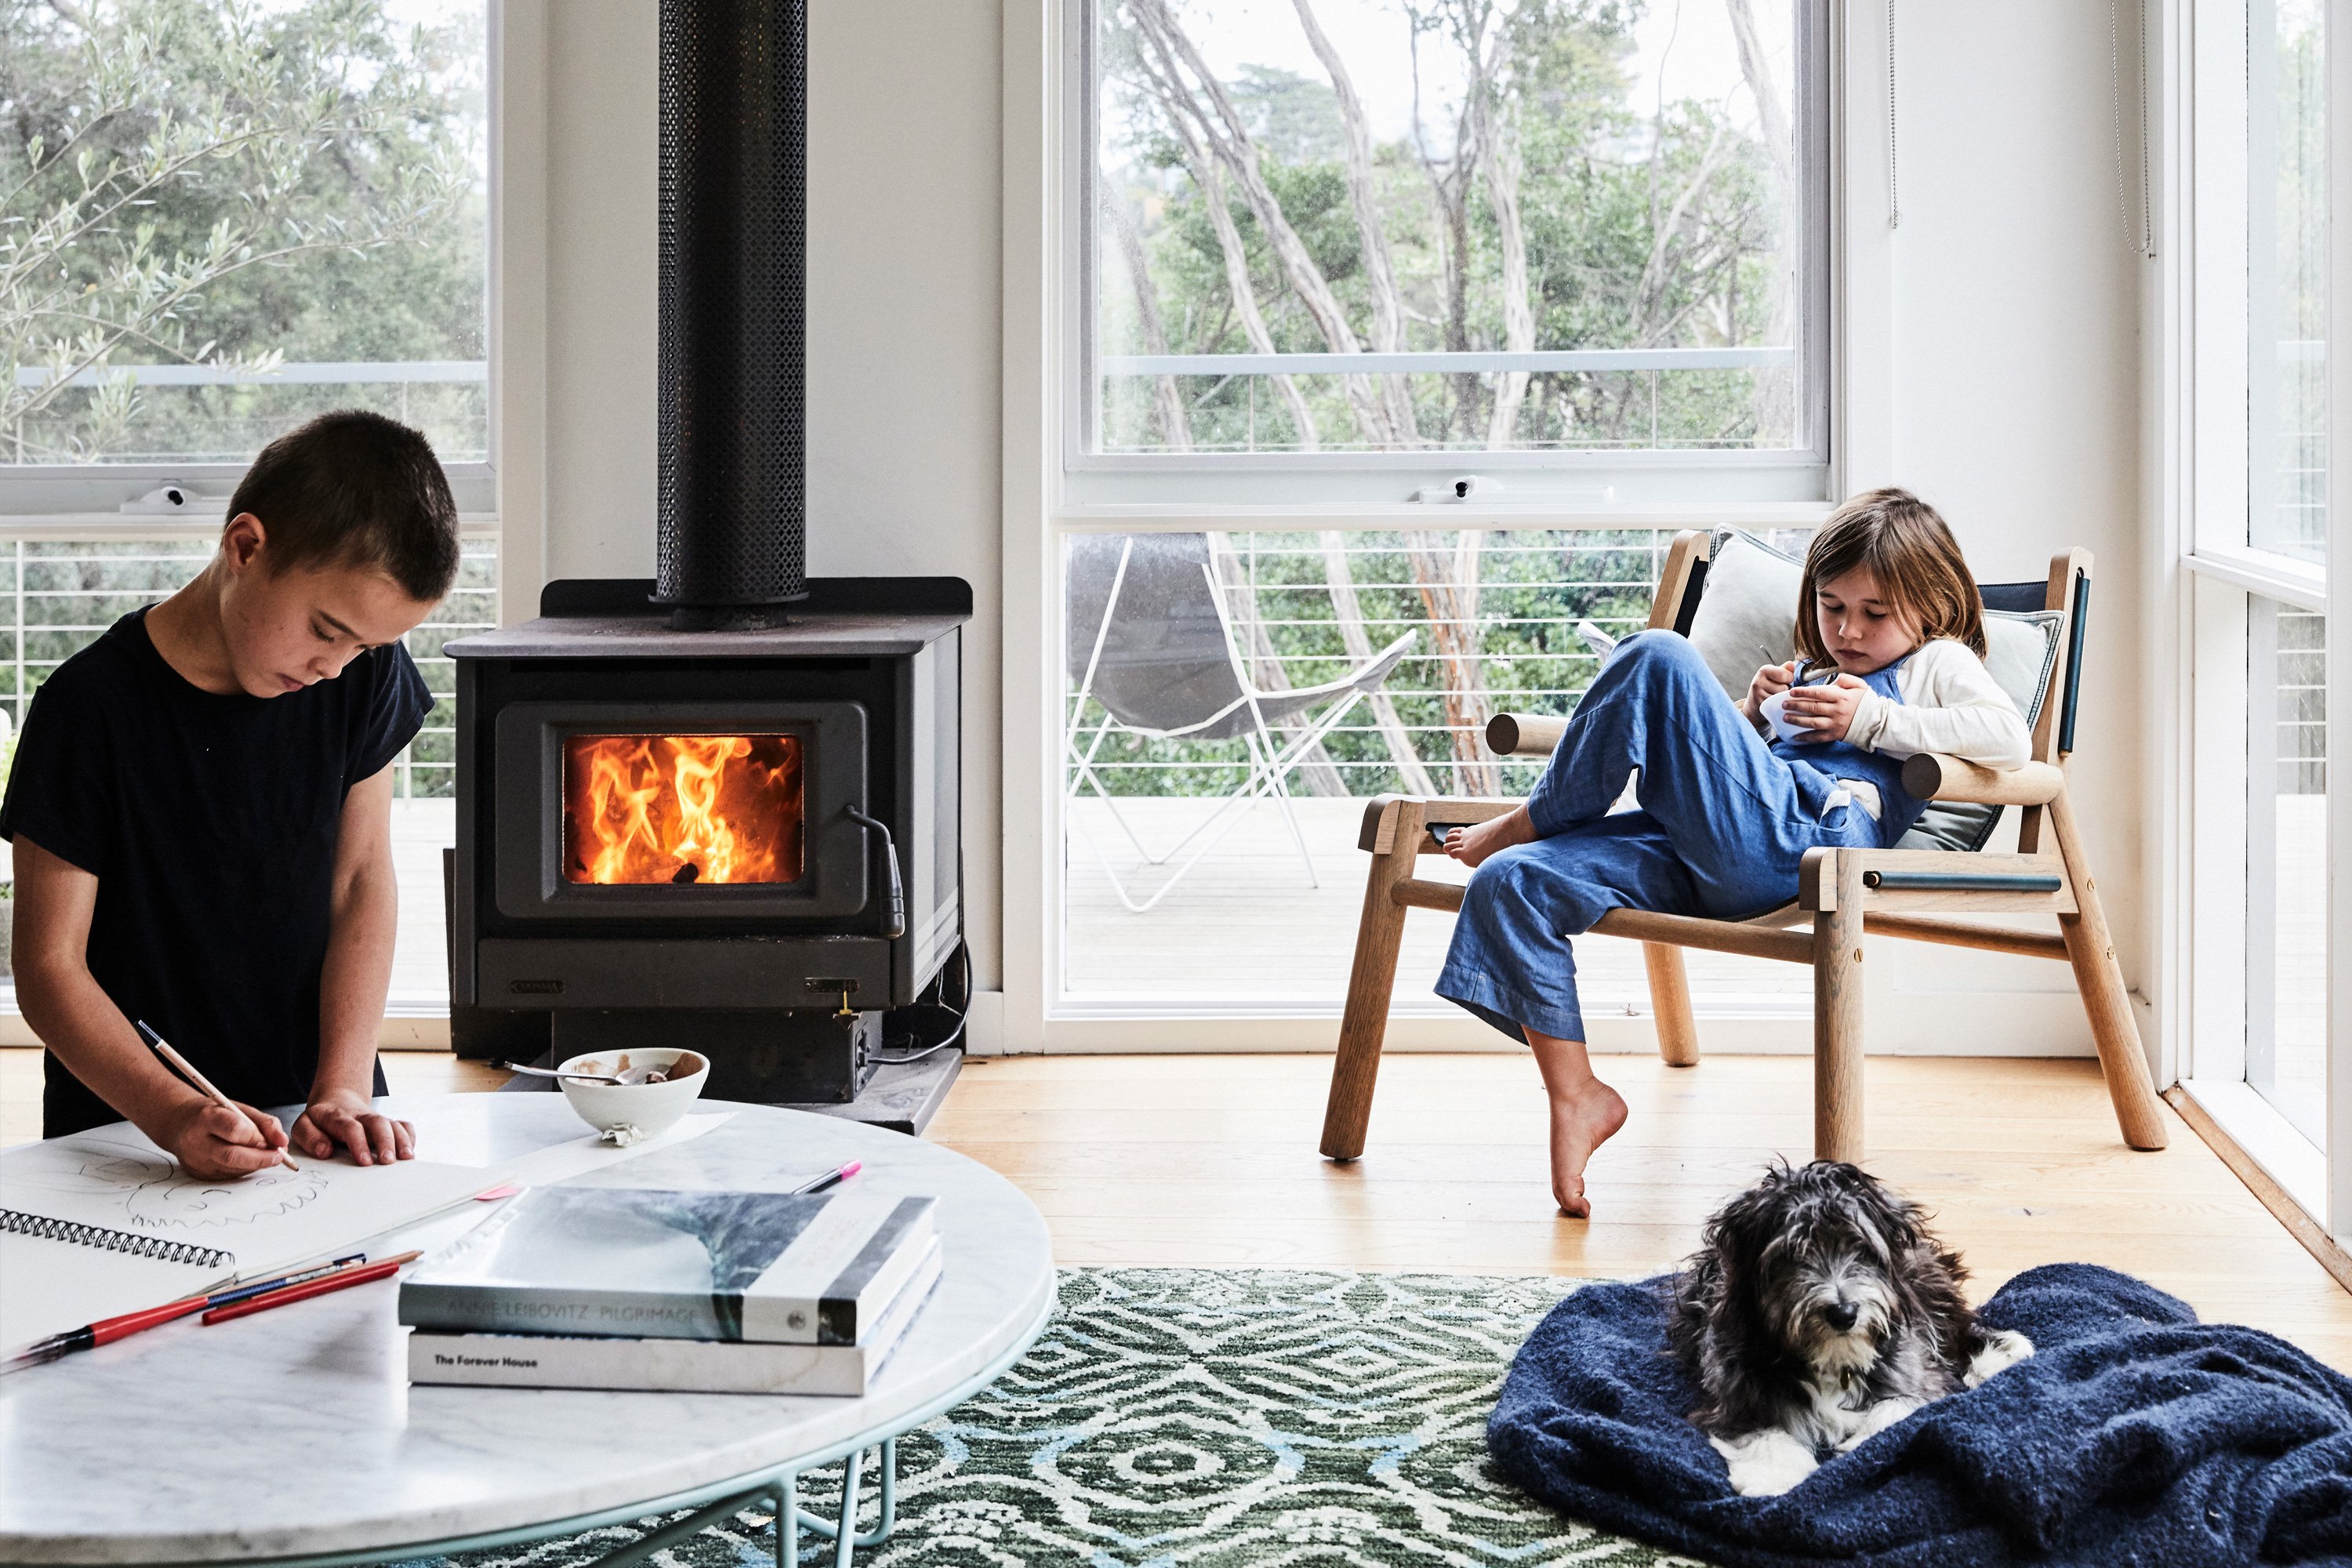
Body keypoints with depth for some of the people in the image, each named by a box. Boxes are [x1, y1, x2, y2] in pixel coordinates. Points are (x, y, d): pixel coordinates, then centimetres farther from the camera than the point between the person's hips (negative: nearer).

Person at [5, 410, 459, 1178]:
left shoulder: (364, 674, -1)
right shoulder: (91, 707, -12)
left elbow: (362, 882, 3)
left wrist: (344, 1088, -8)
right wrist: (173, 1115, -24)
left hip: (314, 1117, 3)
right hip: (126, 1127, -2)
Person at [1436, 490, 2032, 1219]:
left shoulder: (1937, 663, 20)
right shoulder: (1808, 675, 38)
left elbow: (2010, 739, -1)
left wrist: (1873, 720, -1)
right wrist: (1750, 714, 19)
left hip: (1792, 839, -8)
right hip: (1701, 858, 8)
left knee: (1659, 656, -24)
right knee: (1507, 884, -13)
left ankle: (1535, 819, -4)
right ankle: (1576, 1096, -9)